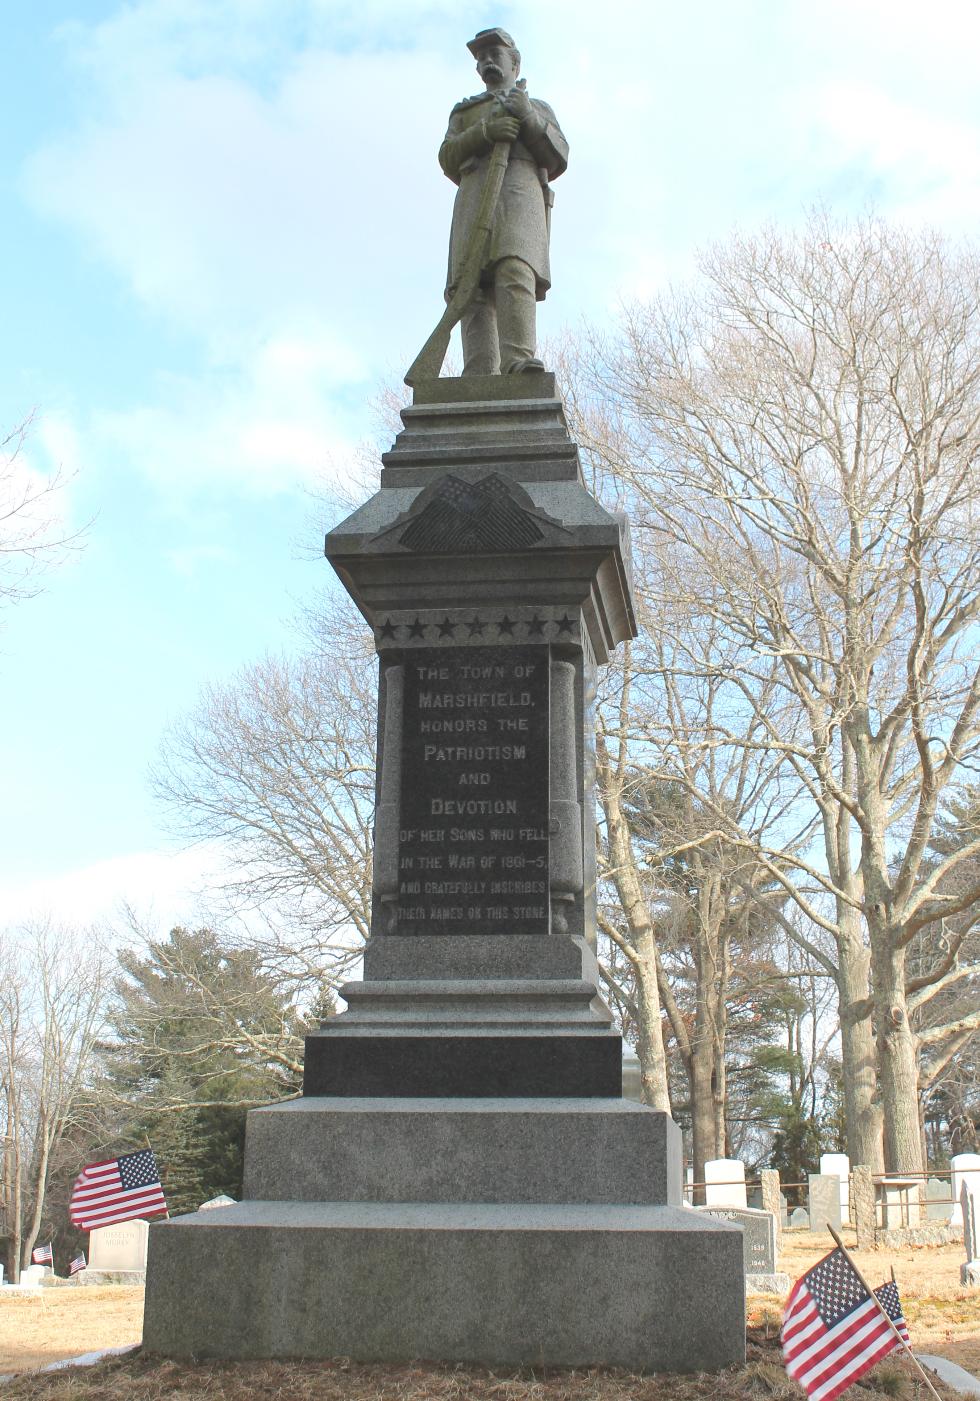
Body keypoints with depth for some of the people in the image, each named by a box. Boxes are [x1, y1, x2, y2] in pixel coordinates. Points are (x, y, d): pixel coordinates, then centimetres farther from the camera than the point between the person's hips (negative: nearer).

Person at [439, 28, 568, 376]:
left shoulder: (540, 109, 31)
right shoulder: (464, 112, 33)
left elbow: (558, 159, 12)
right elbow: (449, 159, 13)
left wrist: (528, 118, -5)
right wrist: (486, 131, -6)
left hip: (522, 191, -1)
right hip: (475, 195, 2)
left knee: (515, 270, -29)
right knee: (476, 284, -18)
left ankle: (519, 361, -44)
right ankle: (480, 383, -31)